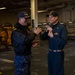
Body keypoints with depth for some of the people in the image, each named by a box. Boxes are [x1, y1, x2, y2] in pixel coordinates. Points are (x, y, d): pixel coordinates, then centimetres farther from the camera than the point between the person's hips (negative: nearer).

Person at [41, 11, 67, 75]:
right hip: (50, 53, 7)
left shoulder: (62, 27, -15)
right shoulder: (50, 27, 6)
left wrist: (52, 36, -19)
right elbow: (43, 38, 4)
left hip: (58, 53, -7)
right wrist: (47, 31, -14)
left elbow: (64, 41, -23)